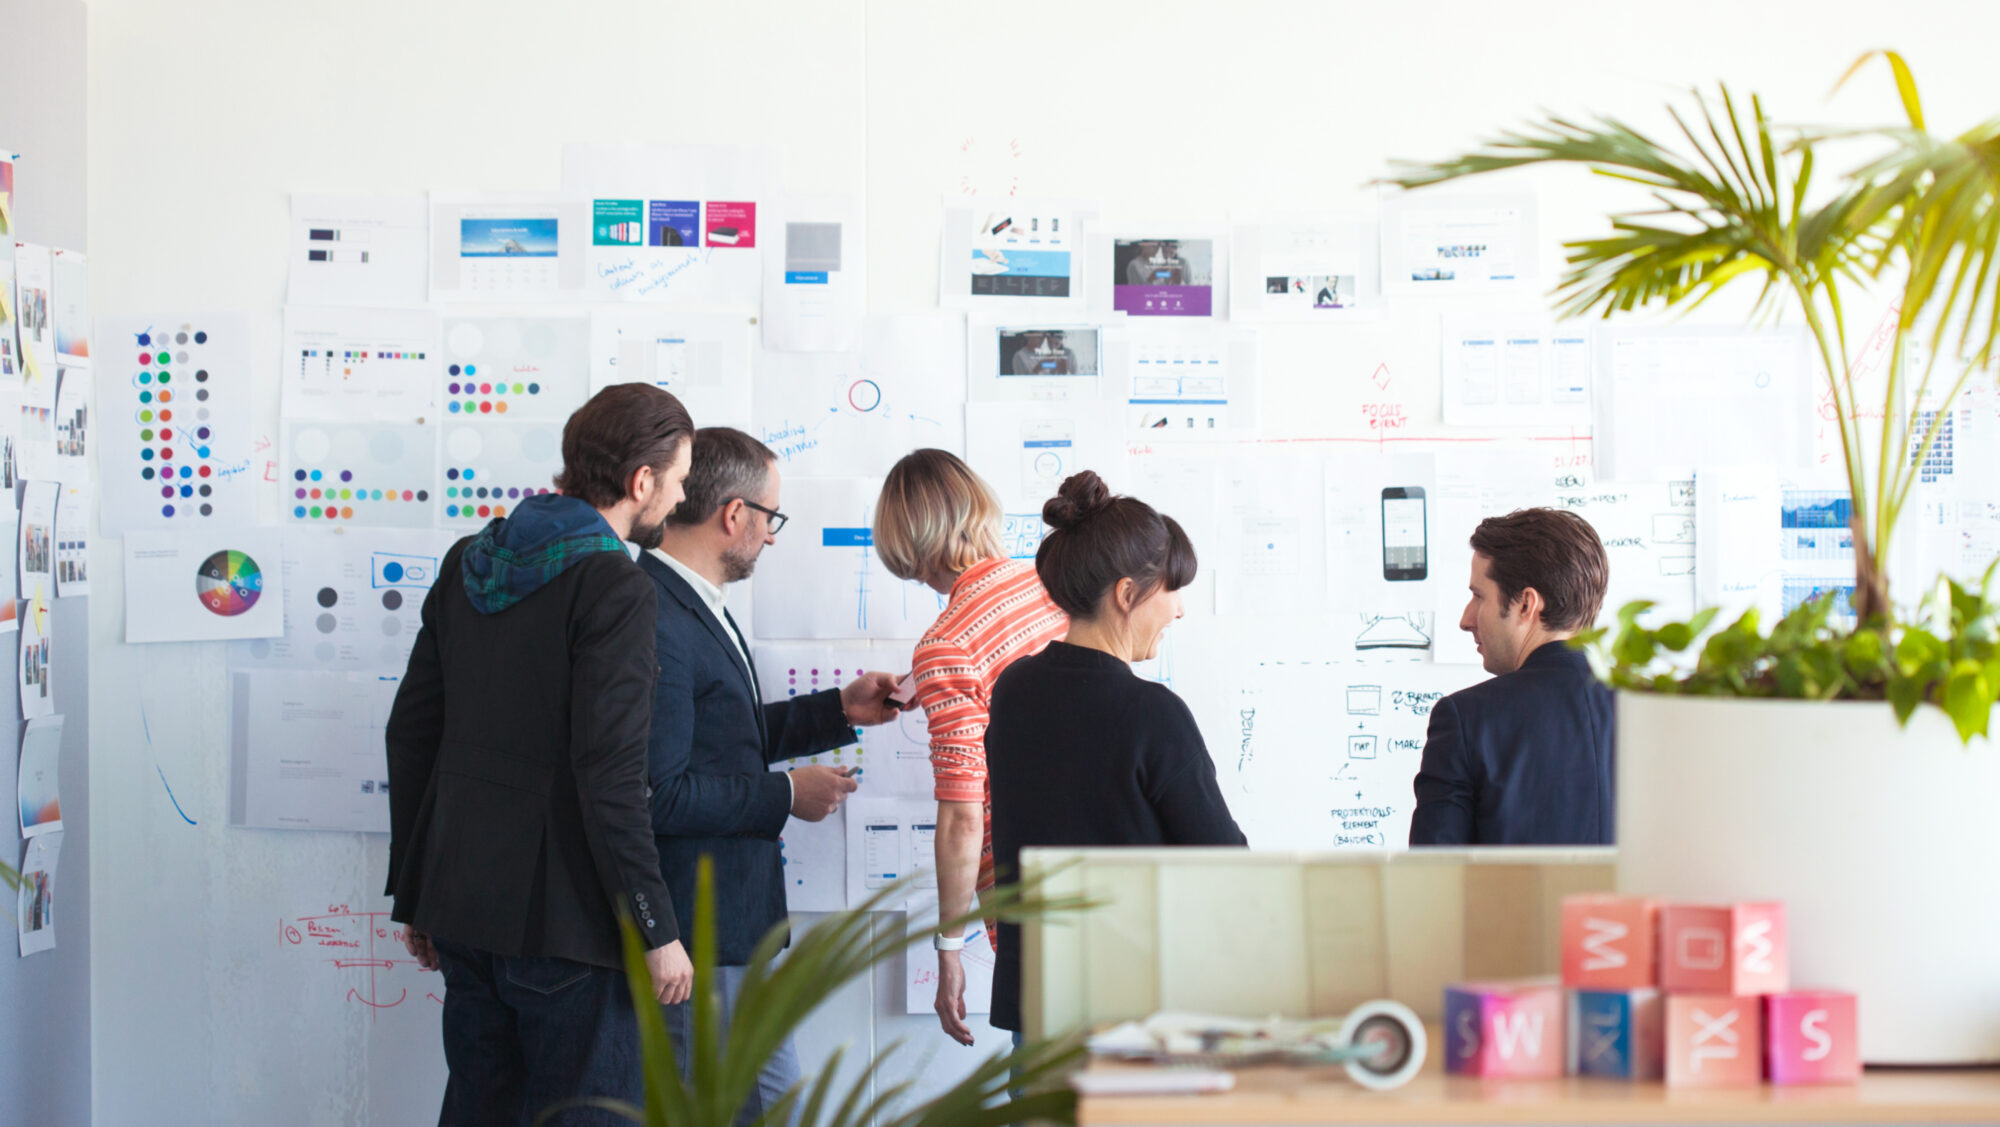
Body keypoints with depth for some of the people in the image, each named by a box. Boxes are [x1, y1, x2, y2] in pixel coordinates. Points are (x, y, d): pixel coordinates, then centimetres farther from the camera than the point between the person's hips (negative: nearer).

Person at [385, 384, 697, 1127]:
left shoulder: (468, 564, 10)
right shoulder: (614, 589, -13)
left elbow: (411, 731, 14)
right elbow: (608, 773, -20)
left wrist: (414, 895, 21)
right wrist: (656, 929, -14)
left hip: (461, 907, 8)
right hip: (561, 921, -8)